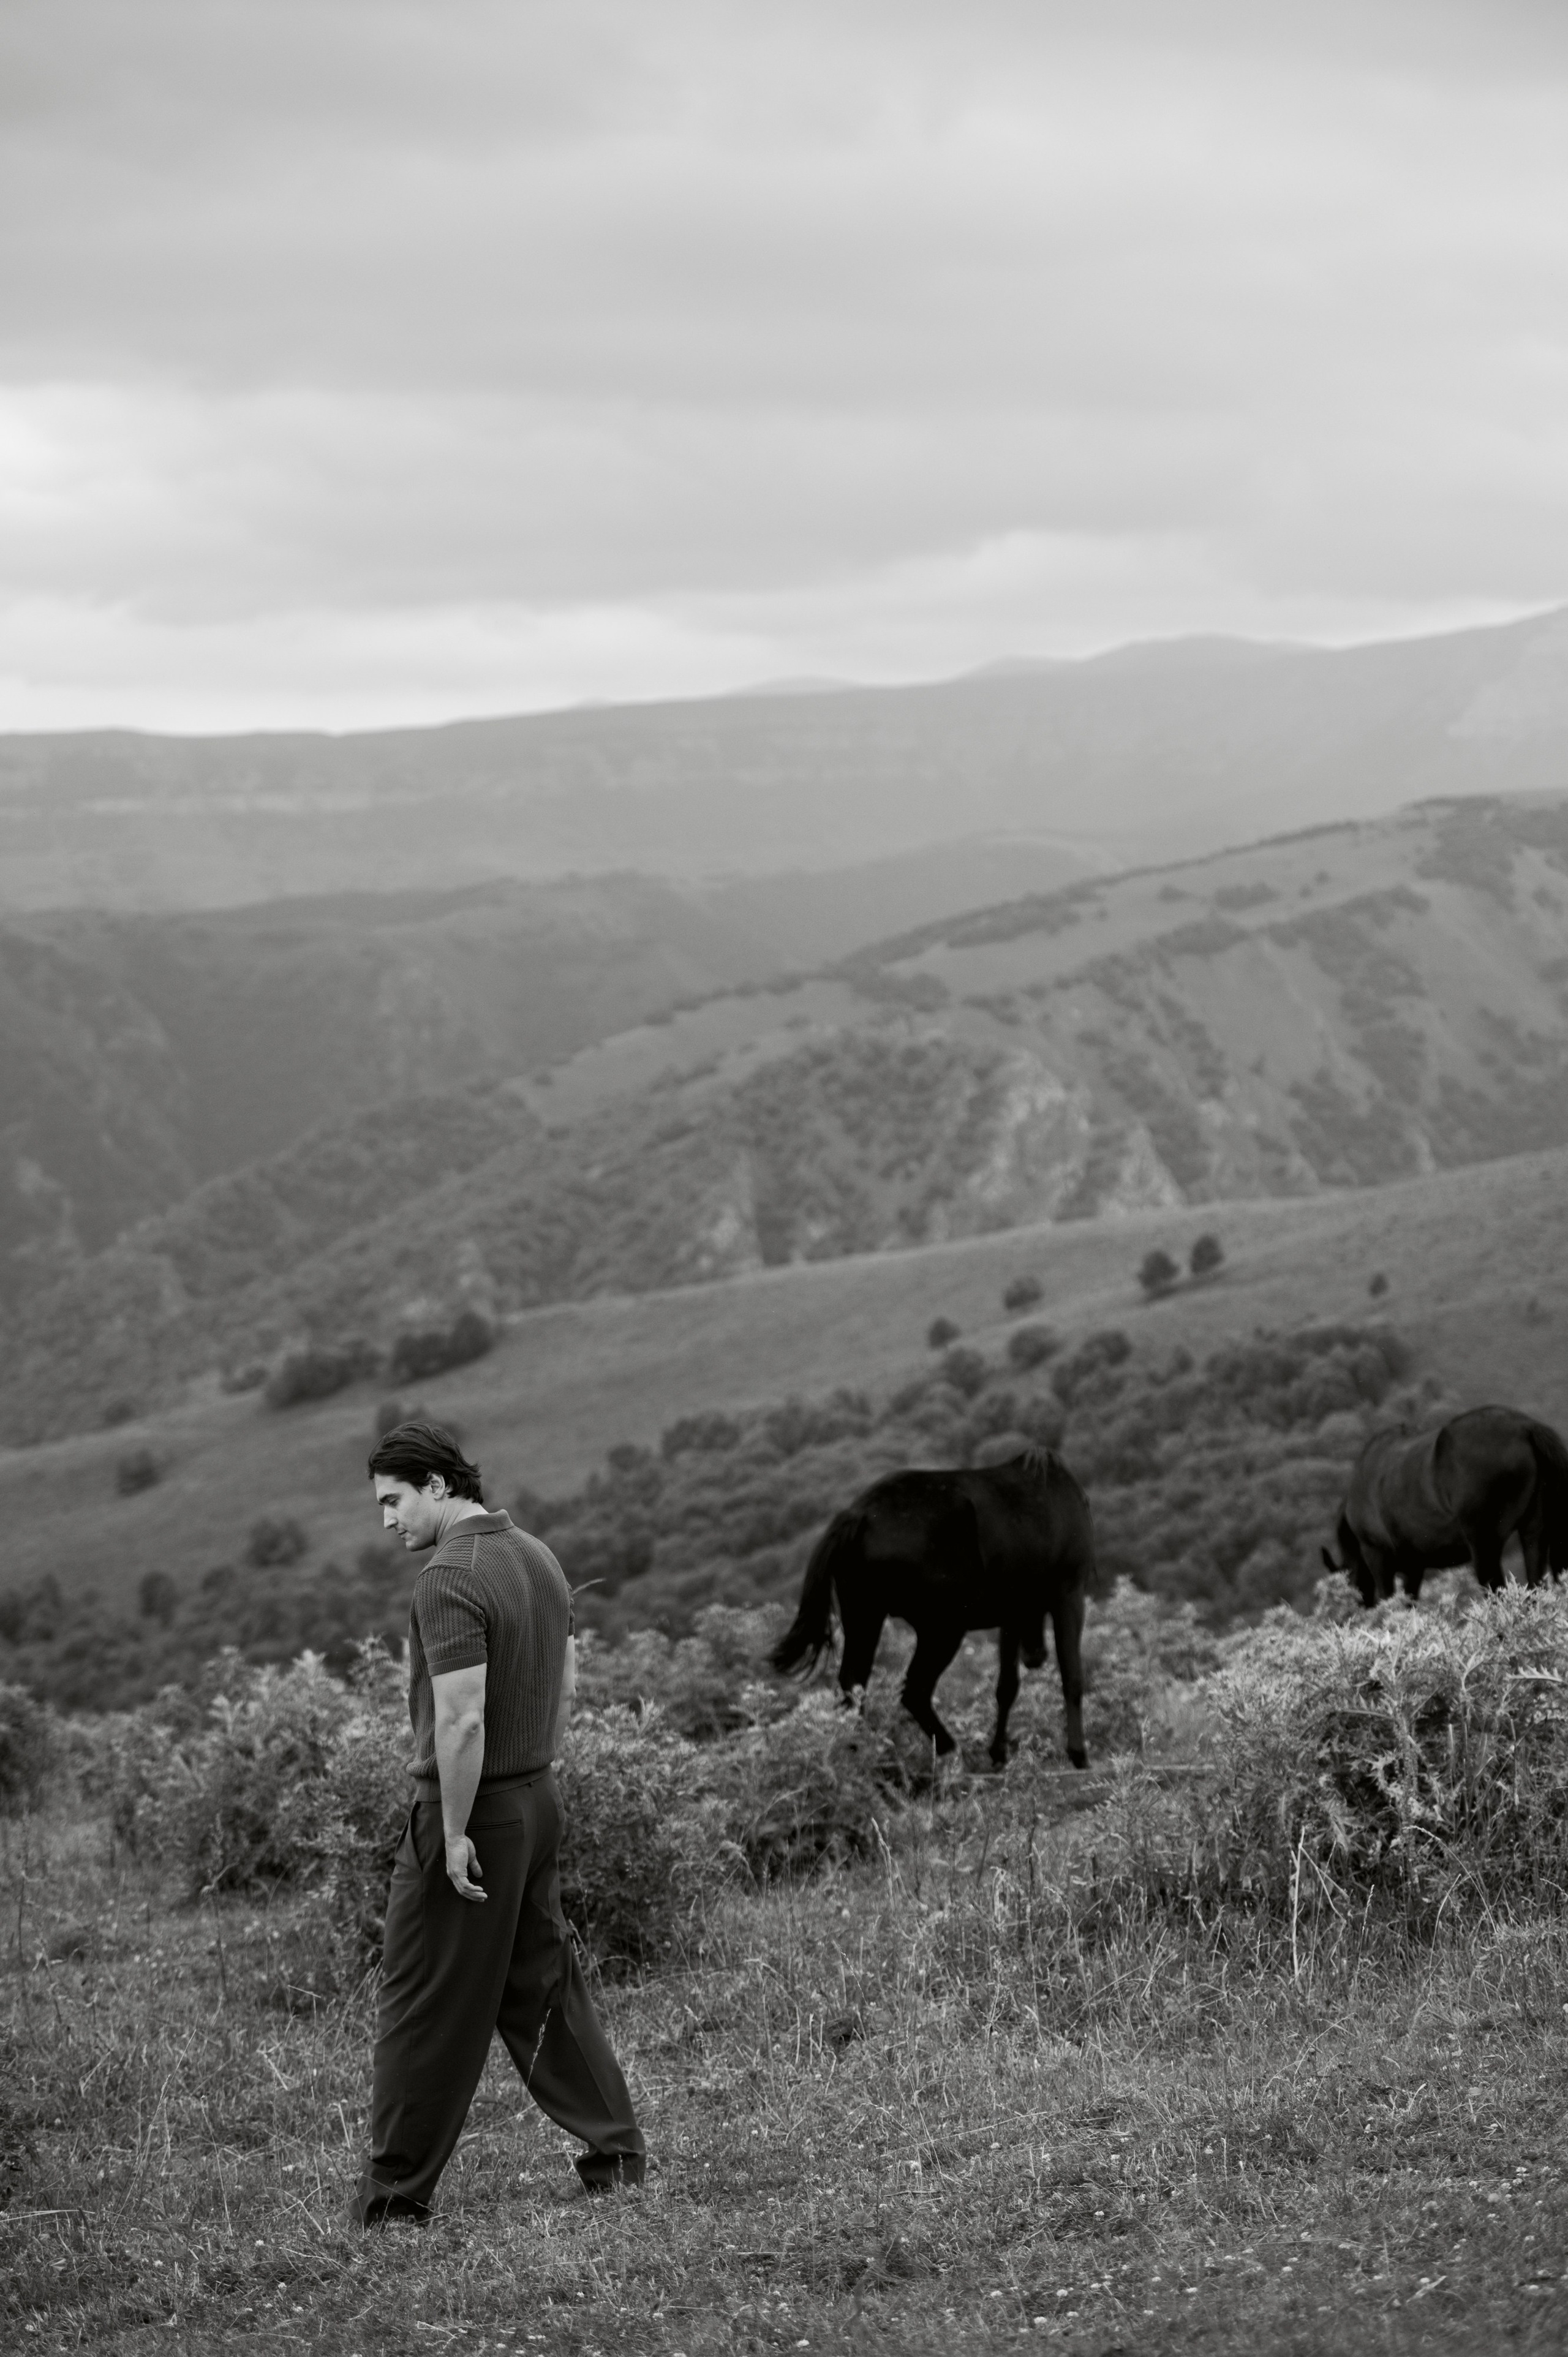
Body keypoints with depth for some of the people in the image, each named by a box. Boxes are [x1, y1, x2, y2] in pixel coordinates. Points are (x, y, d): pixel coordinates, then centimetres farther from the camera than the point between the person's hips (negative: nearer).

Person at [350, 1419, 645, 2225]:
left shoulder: (450, 1579, -19)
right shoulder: (537, 1557, 10)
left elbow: (463, 1718, -24)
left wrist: (456, 1834, -19)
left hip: (469, 1809, -9)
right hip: (538, 1794, 9)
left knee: (424, 2007, -1)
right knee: (544, 1986, 15)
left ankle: (395, 2193, 5)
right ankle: (617, 2153, 15)